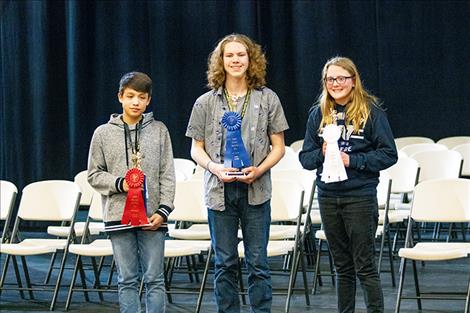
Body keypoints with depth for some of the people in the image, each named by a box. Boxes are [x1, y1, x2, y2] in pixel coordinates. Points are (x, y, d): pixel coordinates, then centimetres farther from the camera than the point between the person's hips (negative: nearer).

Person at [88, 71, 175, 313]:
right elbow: (94, 175, 6)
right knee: (127, 280, 5)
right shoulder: (103, 133, 5)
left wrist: (163, 210, -7)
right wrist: (120, 184, -11)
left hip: (152, 217, 0)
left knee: (154, 279, 2)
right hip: (119, 216, 0)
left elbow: (167, 175, 3)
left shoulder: (159, 130, 4)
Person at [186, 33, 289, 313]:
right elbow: (196, 148, 8)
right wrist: (215, 168, -11)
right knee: (225, 264, 7)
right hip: (220, 190, 1)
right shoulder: (206, 103, 6)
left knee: (258, 263, 1)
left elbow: (278, 146, 5)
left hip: (256, 191, -1)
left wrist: (259, 170, -12)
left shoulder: (267, 99, 4)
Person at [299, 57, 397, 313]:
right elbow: (305, 157, 9)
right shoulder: (318, 114, 8)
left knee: (364, 266, -3)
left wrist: (352, 160, -16)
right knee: (342, 267, 13)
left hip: (360, 196, -4)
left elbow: (389, 154, -7)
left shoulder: (371, 111, -5)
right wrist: (322, 154, -13)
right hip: (328, 197, 4)